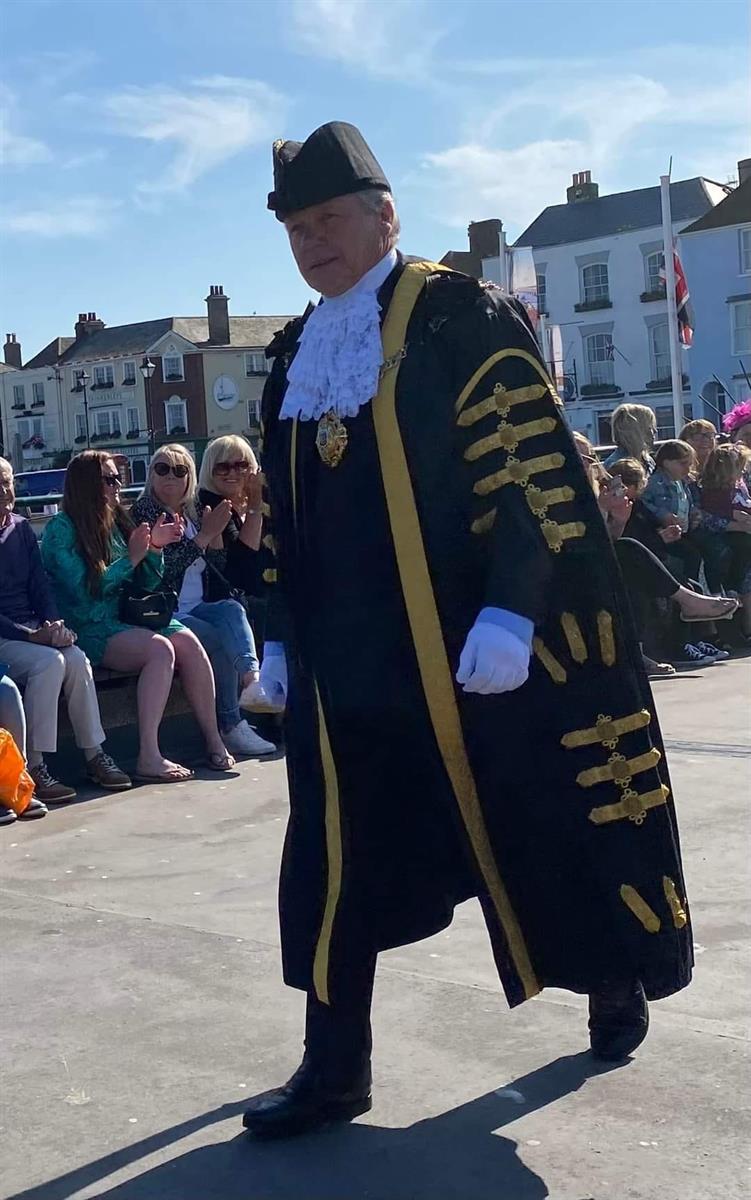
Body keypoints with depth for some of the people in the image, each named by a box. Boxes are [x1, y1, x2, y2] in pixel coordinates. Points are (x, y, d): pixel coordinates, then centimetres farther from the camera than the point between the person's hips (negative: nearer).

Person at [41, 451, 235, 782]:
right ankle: (149, 759, -33)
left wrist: (155, 549, 0)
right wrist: (131, 559, -9)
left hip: (127, 618, 7)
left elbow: (147, 585, 18)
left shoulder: (115, 522, 17)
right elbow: (83, 590, -14)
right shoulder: (61, 529, -4)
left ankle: (214, 741, -20)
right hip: (91, 629, -7)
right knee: (160, 648, -30)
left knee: (187, 641, -20)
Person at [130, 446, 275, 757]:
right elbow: (165, 567, -17)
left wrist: (216, 531, -3)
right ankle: (231, 727, -25)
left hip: (199, 608, 6)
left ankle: (252, 678, -43)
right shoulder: (143, 513, -4)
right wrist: (205, 534, -17)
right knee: (221, 640, -27)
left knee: (232, 609, -26)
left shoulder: (195, 511, 15)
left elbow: (219, 566, 14)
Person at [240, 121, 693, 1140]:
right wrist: (282, 633, 14)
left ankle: (617, 983, 35)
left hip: (471, 649, -5)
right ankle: (335, 1068, 15)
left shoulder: (460, 315, -6)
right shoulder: (295, 354, 14)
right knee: (339, 860, 4)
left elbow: (535, 468, -12)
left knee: (538, 831, 9)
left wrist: (509, 611, -19)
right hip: (345, 659, 5)